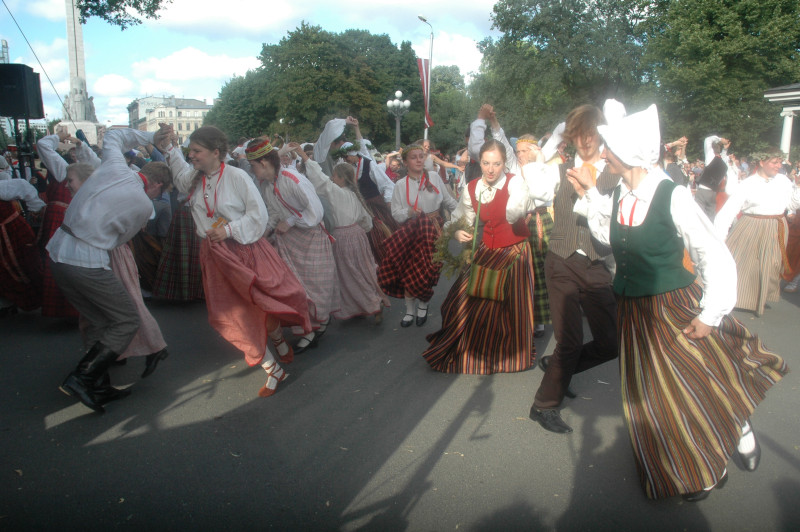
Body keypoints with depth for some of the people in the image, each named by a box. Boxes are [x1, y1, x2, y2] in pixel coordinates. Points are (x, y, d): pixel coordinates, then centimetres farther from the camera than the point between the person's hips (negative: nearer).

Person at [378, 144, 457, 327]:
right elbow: (396, 213, -4)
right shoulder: (400, 185, 0)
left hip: (432, 230, 0)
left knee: (427, 271, 2)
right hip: (410, 232, 0)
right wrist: (409, 212, -23)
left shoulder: (434, 177, 1)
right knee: (408, 271, 0)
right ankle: (410, 310, 17)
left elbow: (448, 200, 11)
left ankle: (423, 306, 25)